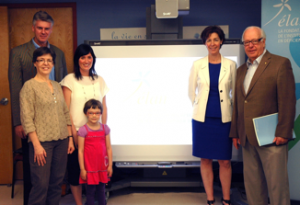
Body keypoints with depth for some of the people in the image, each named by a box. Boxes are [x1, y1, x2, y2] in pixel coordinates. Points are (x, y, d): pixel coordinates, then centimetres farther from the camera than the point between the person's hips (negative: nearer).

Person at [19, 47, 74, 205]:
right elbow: (26, 118, -9)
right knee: (41, 184, -4)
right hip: (42, 141, -5)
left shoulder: (57, 86, 13)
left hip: (61, 141, 6)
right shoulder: (29, 86, -4)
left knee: (57, 182, 10)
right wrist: (36, 144, -15)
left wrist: (70, 138, 9)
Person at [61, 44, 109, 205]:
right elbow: (65, 109, -6)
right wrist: (73, 132, -10)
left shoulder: (99, 80, 9)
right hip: (77, 132, -3)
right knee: (75, 169, 3)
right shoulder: (70, 79, -2)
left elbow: (104, 108, 11)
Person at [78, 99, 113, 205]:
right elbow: (80, 151, -6)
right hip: (90, 167, -3)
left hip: (102, 167, 3)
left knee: (101, 189, 14)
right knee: (90, 190, 6)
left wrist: (110, 165, 4)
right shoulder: (83, 130, -7)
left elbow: (109, 148, 5)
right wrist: (82, 169, -6)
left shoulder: (105, 128, 2)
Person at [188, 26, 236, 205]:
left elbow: (234, 92, 11)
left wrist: (229, 109, 8)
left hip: (224, 119, 0)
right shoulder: (198, 65, 1)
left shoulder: (230, 65, 2)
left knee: (225, 161, 5)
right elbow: (191, 91, 10)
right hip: (203, 118, 0)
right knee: (206, 160, 7)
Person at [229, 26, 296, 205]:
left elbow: (288, 101, -10)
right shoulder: (241, 70, 17)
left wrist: (283, 133, -14)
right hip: (247, 138, 6)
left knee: (277, 184, 0)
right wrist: (235, 132, 14)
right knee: (252, 184, 13)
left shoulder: (280, 63, -4)